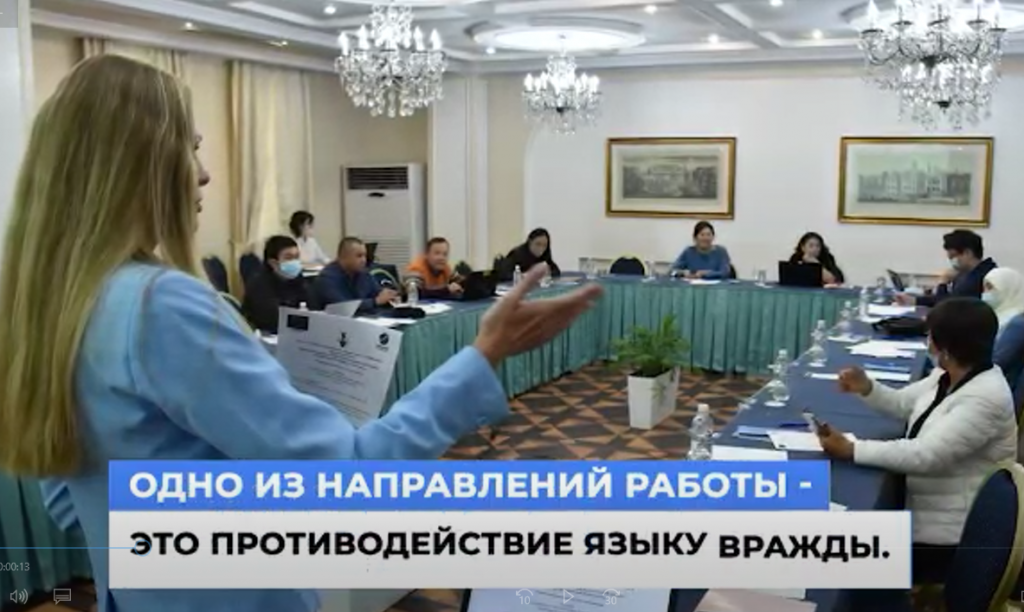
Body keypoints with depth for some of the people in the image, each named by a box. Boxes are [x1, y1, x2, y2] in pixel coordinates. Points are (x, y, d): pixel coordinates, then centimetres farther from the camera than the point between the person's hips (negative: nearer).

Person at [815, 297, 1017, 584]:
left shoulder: (984, 398, -27)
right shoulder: (947, 375, 1)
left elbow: (926, 456, -32)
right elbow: (903, 403, 14)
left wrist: (850, 450, -30)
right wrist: (866, 388, -7)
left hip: (951, 534, -8)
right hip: (923, 509, 8)